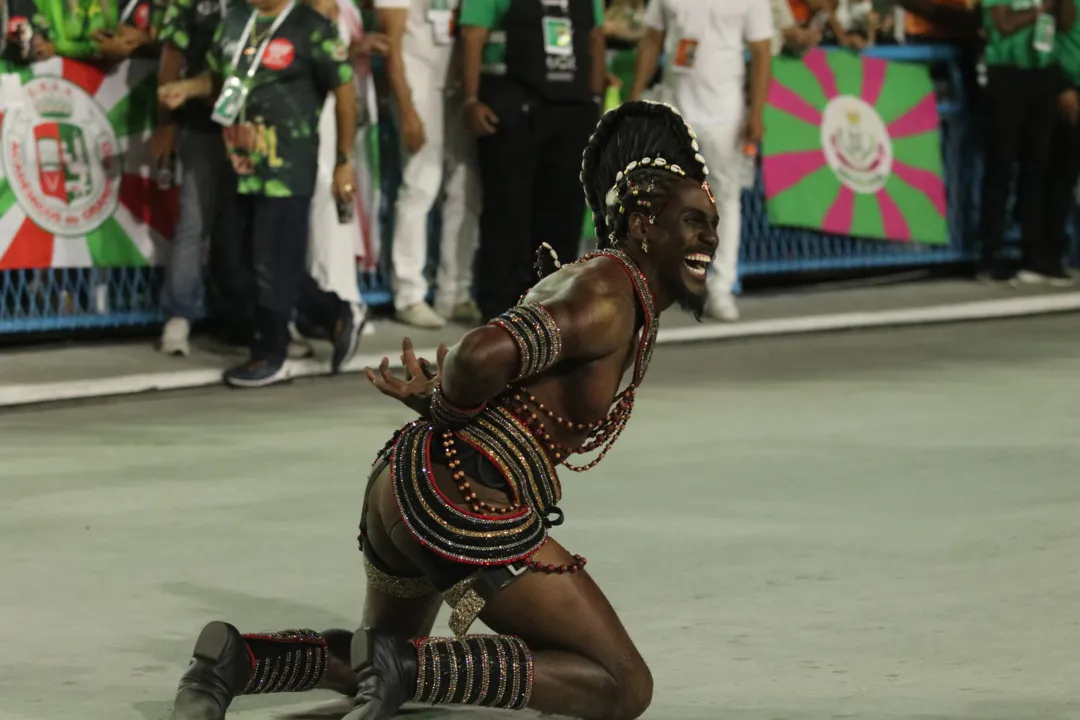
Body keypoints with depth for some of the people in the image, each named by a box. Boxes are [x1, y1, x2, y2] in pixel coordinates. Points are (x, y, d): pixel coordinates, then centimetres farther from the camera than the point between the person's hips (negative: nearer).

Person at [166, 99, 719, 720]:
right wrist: (444, 404, -5)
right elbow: (485, 353, -25)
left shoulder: (583, 279, 20)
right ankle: (406, 667, -14)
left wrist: (435, 398, -1)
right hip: (464, 500, -10)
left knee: (380, 657, 33)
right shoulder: (613, 299, -12)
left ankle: (237, 658, 7)